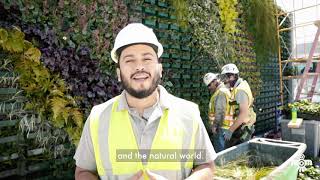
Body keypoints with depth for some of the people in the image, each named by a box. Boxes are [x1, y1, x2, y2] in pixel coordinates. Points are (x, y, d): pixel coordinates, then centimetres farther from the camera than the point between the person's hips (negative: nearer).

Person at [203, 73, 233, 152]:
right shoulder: (224, 90, 18)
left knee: (220, 151, -3)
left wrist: (215, 125, -15)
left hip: (221, 127, -10)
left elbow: (220, 111, -21)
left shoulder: (220, 92, -15)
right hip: (223, 126, 10)